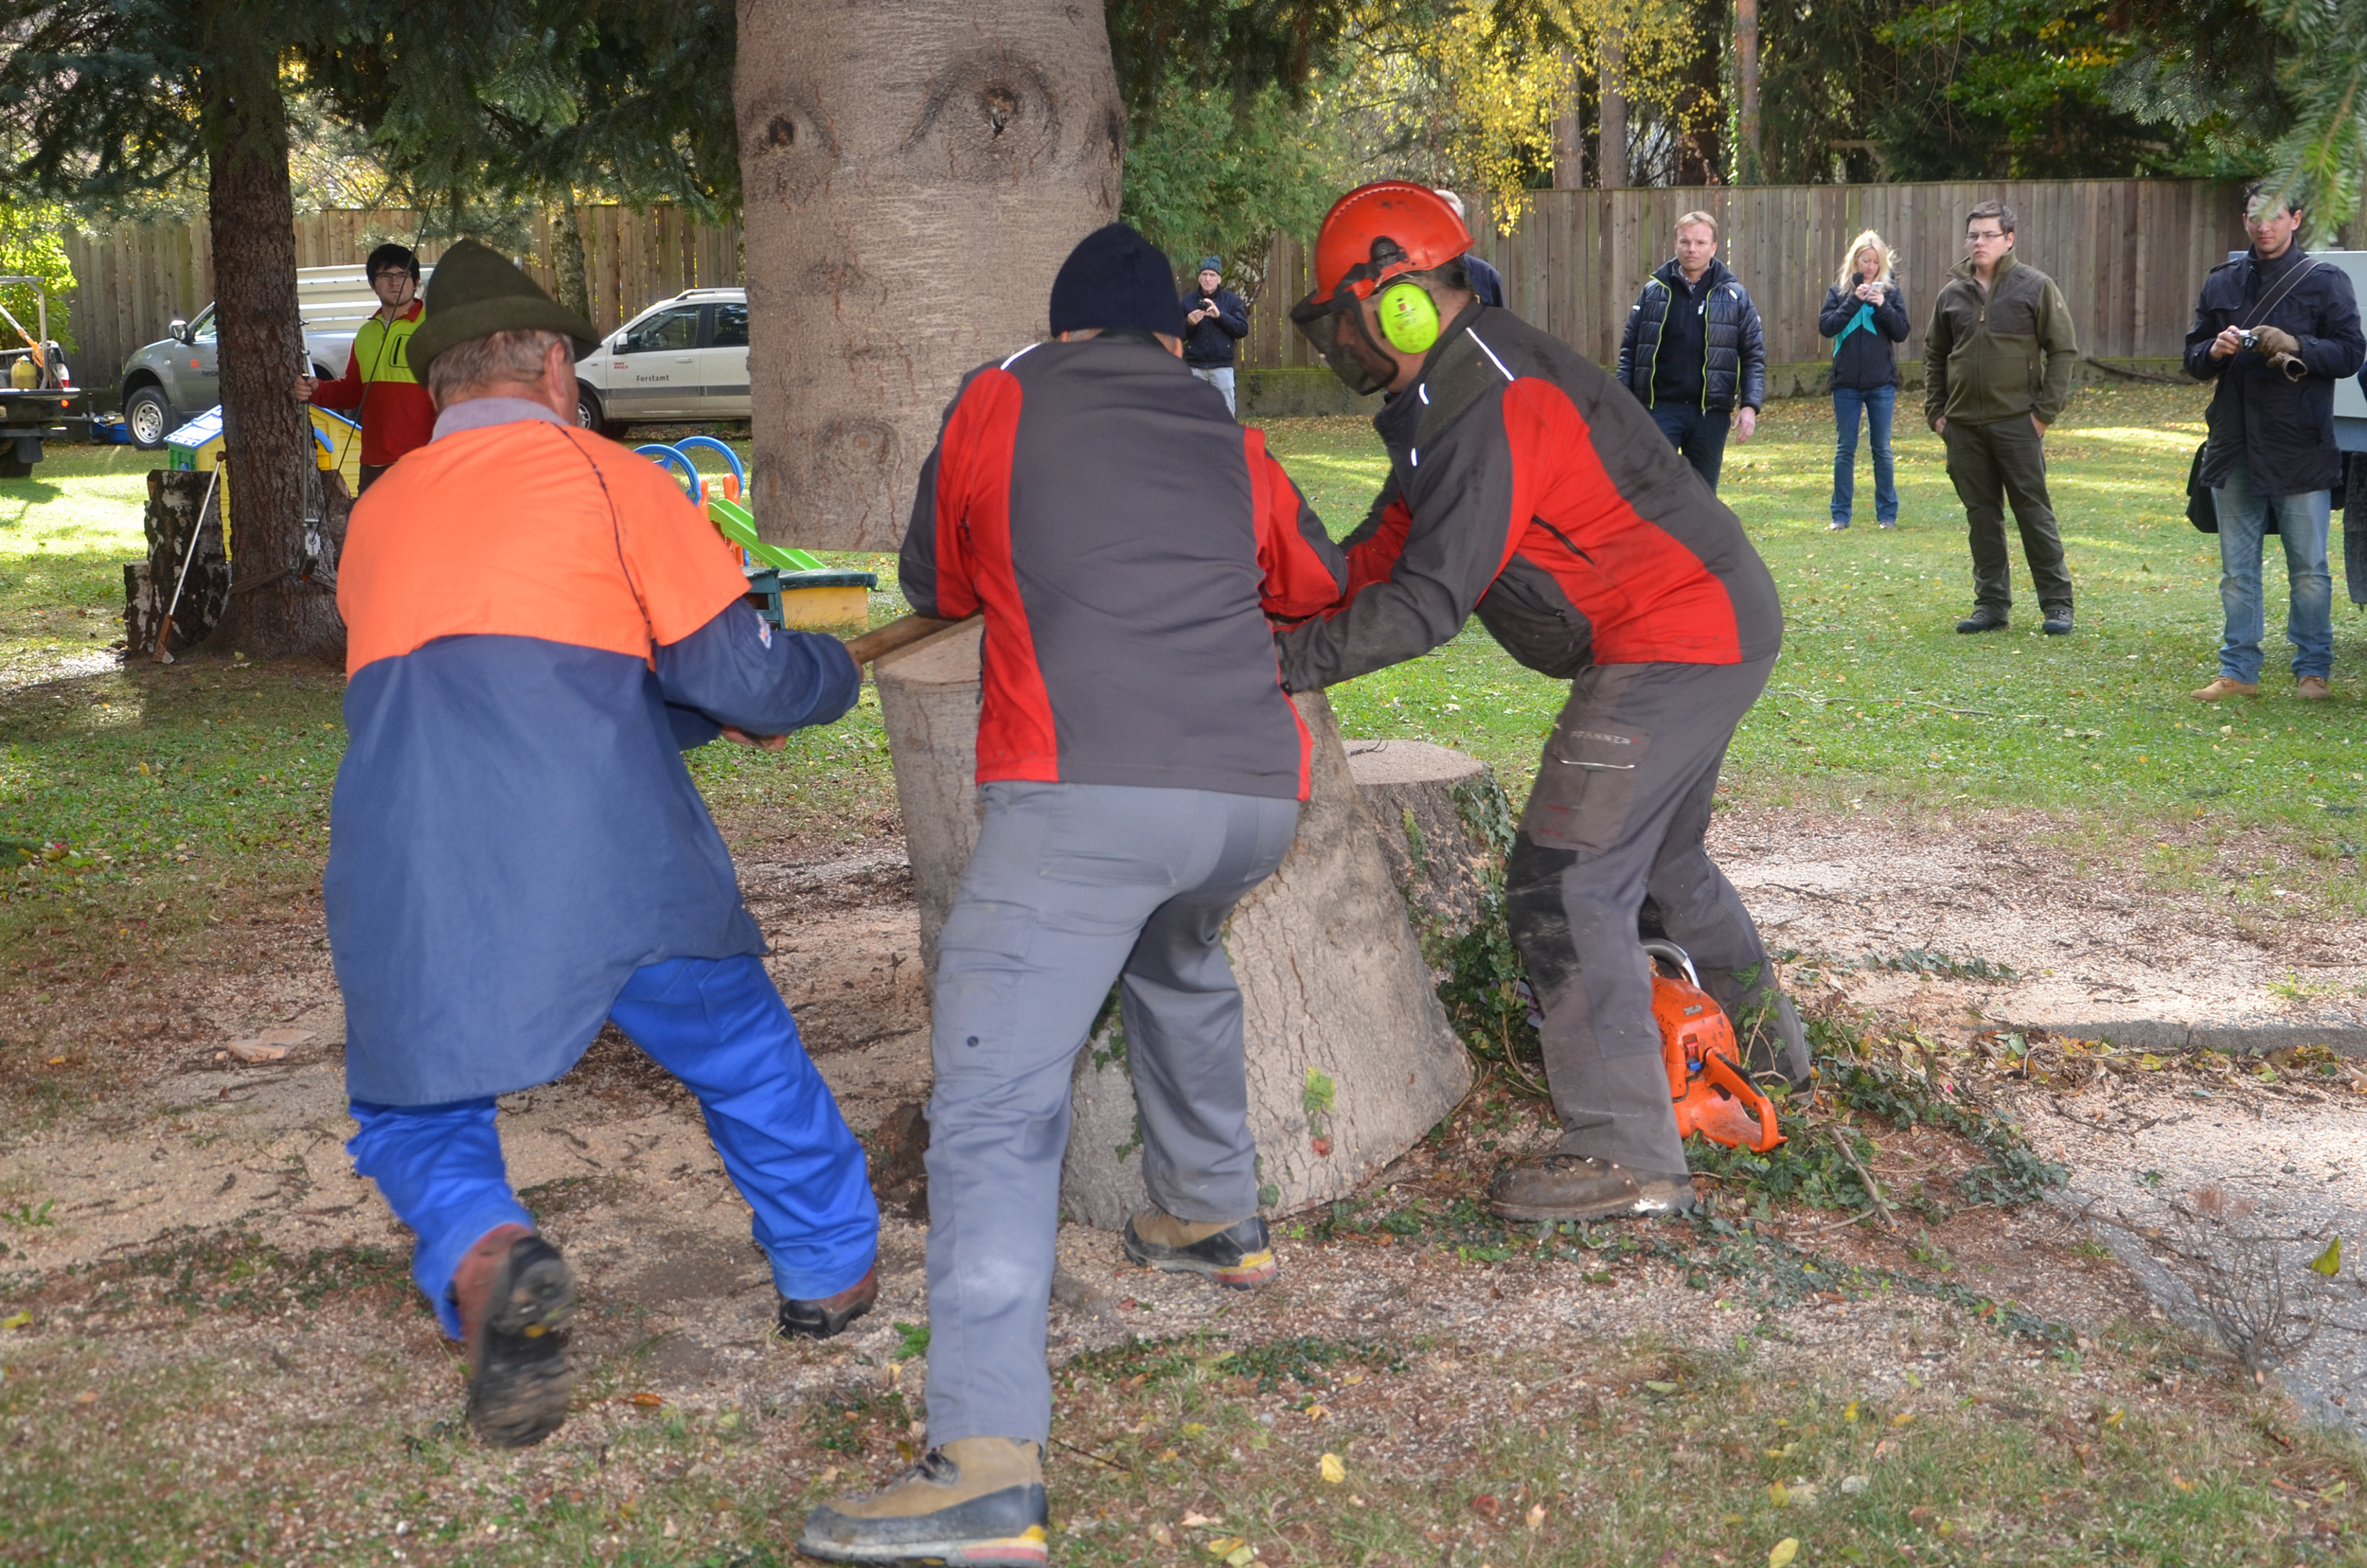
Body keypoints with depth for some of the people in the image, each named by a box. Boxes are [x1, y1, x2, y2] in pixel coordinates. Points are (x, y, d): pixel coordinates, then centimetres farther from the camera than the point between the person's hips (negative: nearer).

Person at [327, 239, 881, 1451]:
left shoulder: (376, 517, 22)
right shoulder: (603, 478, 6)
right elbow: (740, 673, 3)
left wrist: (709, 715, 35)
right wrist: (831, 671, 24)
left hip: (407, 885, 3)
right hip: (604, 865, -2)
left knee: (417, 1113, 18)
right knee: (743, 1054, 21)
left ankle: (482, 1258, -12)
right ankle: (829, 1269, 34)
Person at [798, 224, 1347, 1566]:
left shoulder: (1002, 406, 15)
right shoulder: (1235, 447, 23)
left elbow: (935, 584, 28)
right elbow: (1320, 588, 40)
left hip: (1087, 791, -5)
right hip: (1255, 795, 5)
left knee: (996, 1108, -10)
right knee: (1178, 959, 37)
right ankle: (1215, 1217, 48)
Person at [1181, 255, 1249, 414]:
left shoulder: (1232, 300, 5)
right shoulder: (1188, 301, 8)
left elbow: (1243, 329, -4)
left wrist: (1220, 315, -16)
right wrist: (1188, 323, -14)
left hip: (1222, 366, -1)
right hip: (1195, 366, 1)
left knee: (1225, 412, -2)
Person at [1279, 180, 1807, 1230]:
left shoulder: (1490, 407, -24)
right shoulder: (1455, 386, 10)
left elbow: (1428, 600, -27)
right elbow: (1387, 544, 13)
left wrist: (1289, 661, -23)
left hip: (1675, 647, -11)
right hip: (1707, 630, 11)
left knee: (1563, 886, -11)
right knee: (1657, 859, 29)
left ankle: (1626, 1157, -7)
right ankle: (1765, 1035, 51)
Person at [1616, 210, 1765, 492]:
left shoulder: (1734, 296, 5)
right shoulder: (1653, 292, 6)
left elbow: (1754, 355, 5)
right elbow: (1629, 350, 8)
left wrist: (1750, 405, -7)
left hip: (1710, 413, 1)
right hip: (1660, 408, 0)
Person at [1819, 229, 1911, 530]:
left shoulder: (1891, 291, 4)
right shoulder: (1838, 292, 4)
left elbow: (1902, 332, -2)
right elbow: (1826, 326, -8)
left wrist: (1882, 306, -16)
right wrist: (1854, 301, -16)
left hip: (1881, 382, 0)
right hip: (1846, 382, 0)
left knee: (1882, 448, 5)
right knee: (1845, 449, 5)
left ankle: (1887, 513, 12)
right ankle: (1841, 514, 10)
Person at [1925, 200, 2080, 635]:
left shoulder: (2035, 287, -2)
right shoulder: (1952, 293, 9)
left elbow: (2063, 350, -1)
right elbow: (1934, 354, 19)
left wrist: (2045, 410, -7)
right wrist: (1935, 411, 10)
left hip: (2016, 421, -4)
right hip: (1963, 425, 4)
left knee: (2034, 513, -1)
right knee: (1981, 515, 8)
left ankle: (2057, 603, 6)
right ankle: (1992, 603, 16)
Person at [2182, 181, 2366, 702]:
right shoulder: (2222, 283, 13)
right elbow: (2193, 358, 16)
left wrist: (2296, 347, -18)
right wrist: (2215, 351, -7)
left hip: (2300, 448, -3)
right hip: (2234, 445, 4)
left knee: (2308, 568, 1)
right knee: (2236, 569, 7)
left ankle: (2312, 670, 12)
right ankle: (2238, 671, 13)